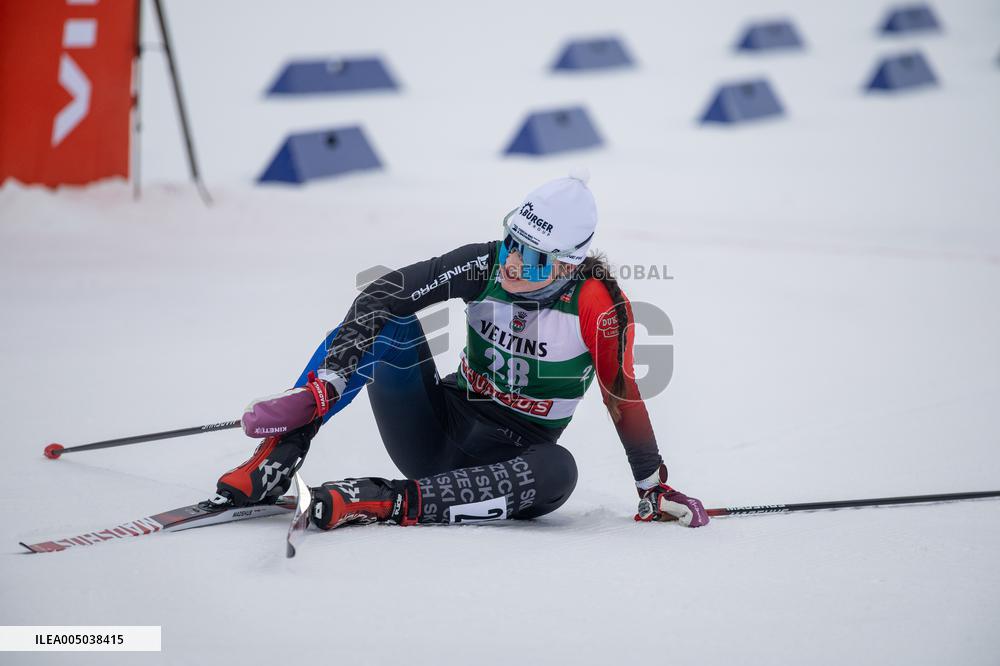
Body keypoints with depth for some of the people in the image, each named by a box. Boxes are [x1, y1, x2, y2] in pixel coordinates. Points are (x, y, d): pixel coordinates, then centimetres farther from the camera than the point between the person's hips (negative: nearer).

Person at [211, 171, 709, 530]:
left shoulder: (597, 304, -19)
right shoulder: (486, 266, -12)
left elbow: (624, 397, -12)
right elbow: (382, 293, -20)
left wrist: (655, 489, -6)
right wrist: (321, 388, -29)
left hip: (511, 458, -2)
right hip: (438, 427, 2)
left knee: (557, 471, -38)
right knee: (387, 317, -20)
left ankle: (379, 502, -44)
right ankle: (272, 467, -29)